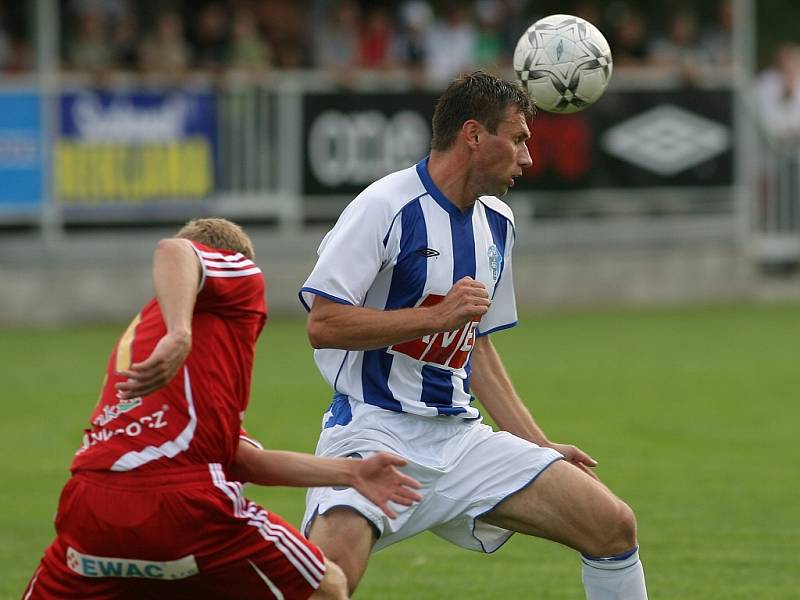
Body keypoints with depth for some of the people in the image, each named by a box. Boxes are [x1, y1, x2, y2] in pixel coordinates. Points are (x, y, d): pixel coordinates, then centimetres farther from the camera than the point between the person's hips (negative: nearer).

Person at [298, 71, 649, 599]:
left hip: (460, 435, 7)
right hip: (374, 429, -7)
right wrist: (440, 316, -18)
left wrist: (541, 447, 21)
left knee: (614, 526, -2)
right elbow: (323, 324, -16)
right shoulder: (387, 206, -10)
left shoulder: (497, 223, 14)